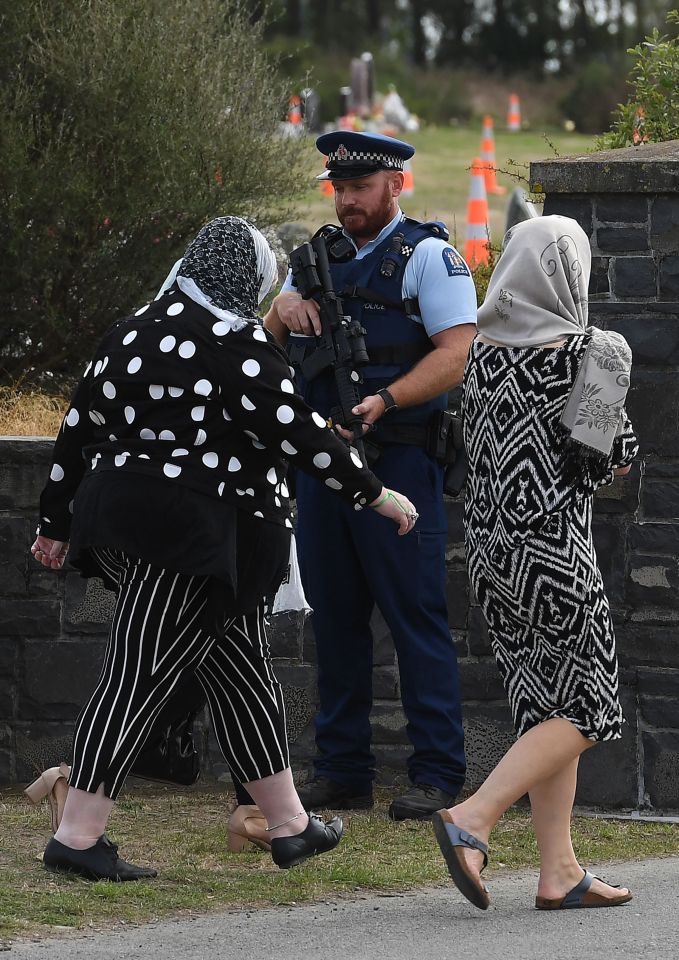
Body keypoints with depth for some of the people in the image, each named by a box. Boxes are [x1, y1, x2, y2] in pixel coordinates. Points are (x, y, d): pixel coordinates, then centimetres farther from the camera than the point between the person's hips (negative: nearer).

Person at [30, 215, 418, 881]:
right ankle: (77, 838, -8)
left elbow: (78, 428, 17)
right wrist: (374, 494, -5)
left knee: (241, 671, 16)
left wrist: (57, 522, 25)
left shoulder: (130, 334, 13)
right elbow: (295, 431, -13)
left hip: (123, 522, 9)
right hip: (191, 533, -9)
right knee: (139, 676, -7)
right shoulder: (236, 342, -10)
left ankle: (289, 825, 22)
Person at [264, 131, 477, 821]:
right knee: (334, 615, 9)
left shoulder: (428, 256, -4)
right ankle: (341, 771, 15)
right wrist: (283, 308, -5)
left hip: (397, 461, -7)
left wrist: (384, 400, -26)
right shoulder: (322, 256, 17)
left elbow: (456, 353, -13)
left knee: (415, 615, -7)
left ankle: (437, 774, -4)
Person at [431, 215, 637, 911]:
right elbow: (616, 455, -8)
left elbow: (478, 440, 12)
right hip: (551, 542, -7)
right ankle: (472, 820, -12)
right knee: (583, 707, 3)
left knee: (544, 703, 12)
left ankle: (559, 871, 10)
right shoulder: (593, 352, -13)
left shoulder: (482, 348, 4)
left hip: (487, 538, 7)